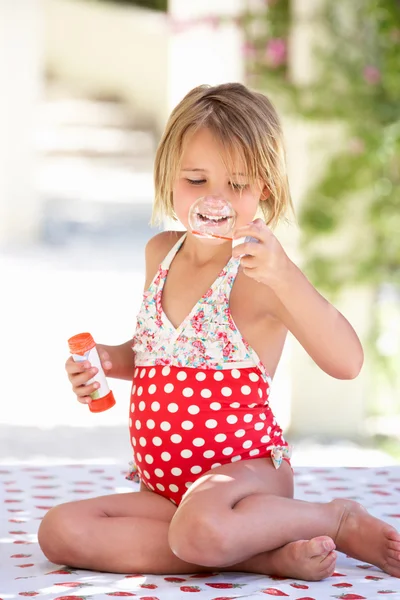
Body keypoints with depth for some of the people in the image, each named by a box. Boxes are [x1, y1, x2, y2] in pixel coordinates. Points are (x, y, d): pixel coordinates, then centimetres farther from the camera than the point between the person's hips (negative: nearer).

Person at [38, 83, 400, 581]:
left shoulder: (260, 270, -12)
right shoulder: (161, 253, 9)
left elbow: (347, 362, -26)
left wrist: (284, 277, -36)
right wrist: (110, 361, 5)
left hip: (246, 467, -7)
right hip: (165, 482, 7)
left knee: (201, 529, -40)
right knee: (60, 532, -16)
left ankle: (338, 519, -6)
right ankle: (262, 555, -18)